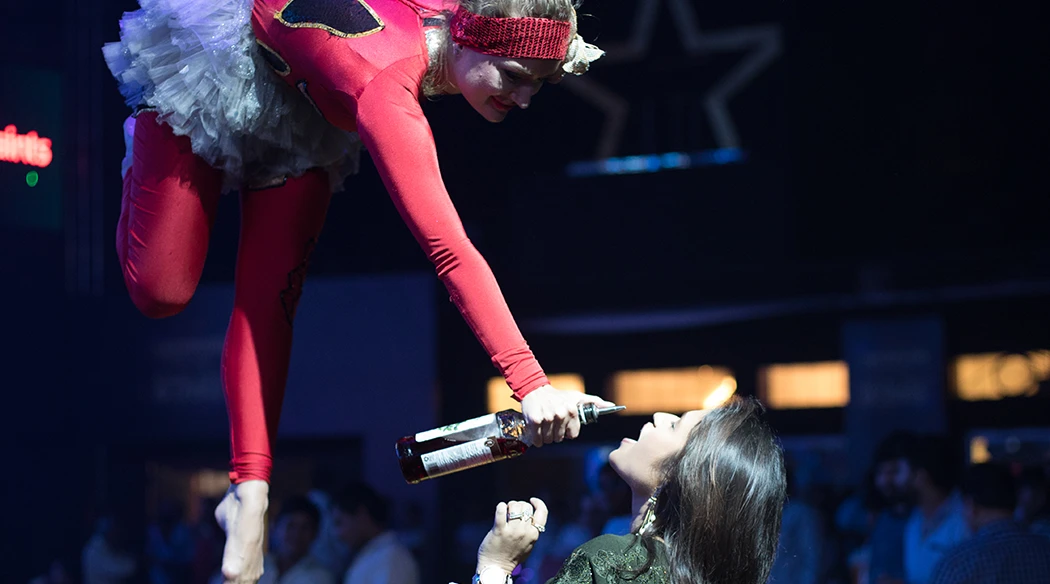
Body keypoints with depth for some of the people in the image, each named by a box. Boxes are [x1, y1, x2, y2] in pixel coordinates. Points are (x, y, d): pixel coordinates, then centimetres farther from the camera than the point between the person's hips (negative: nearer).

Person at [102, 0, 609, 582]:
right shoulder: (387, 90, -47)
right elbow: (449, 251, -53)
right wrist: (531, 385, -57)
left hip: (302, 112, 6)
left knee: (270, 299, -2)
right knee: (160, 289, 0)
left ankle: (249, 494, 1)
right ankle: (145, 158, 30)